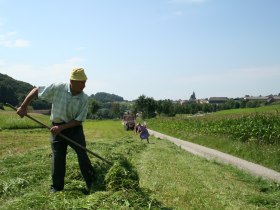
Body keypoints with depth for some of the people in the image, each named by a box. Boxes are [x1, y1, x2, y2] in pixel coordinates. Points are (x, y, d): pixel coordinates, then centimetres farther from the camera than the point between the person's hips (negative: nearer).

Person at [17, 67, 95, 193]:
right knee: (57, 157, 4)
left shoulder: (84, 98, -14)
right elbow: (36, 91, -3)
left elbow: (79, 120, -12)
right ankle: (56, 187, 17)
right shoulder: (57, 88, -15)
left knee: (82, 154, -3)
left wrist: (62, 127, -21)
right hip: (57, 127, 0)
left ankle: (90, 183, 9)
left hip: (74, 128, 0)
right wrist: (23, 107, -7)